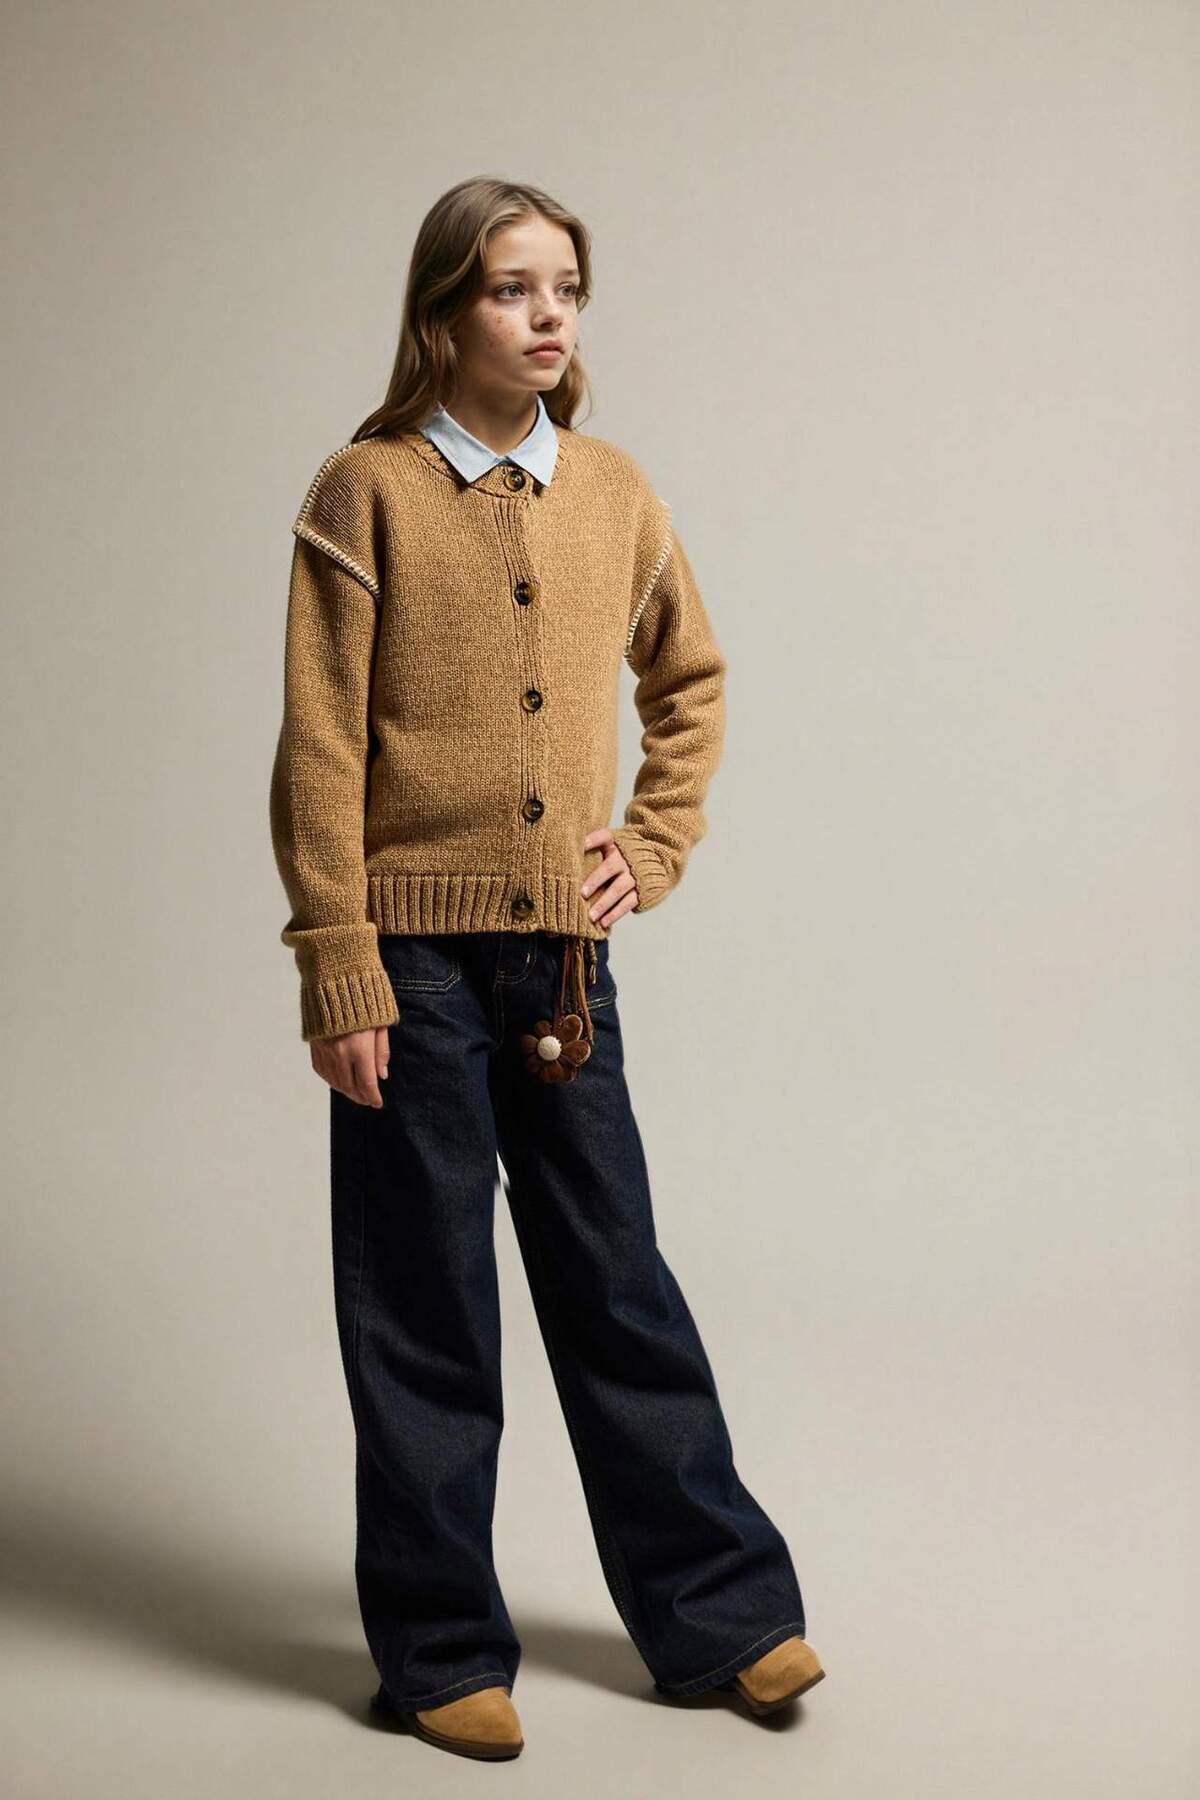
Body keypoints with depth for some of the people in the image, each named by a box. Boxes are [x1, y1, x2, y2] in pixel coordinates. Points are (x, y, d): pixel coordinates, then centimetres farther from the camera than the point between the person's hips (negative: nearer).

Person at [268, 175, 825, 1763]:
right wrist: (340, 979, -12)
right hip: (420, 957, -3)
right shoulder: (366, 492, -5)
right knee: (423, 1309, 6)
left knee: (617, 1283, 12)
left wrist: (656, 848, 9)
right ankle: (440, 1652, 21)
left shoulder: (613, 491, 7)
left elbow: (691, 683, 22)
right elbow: (319, 752, -8)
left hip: (565, 953, 4)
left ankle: (721, 1613, 25)